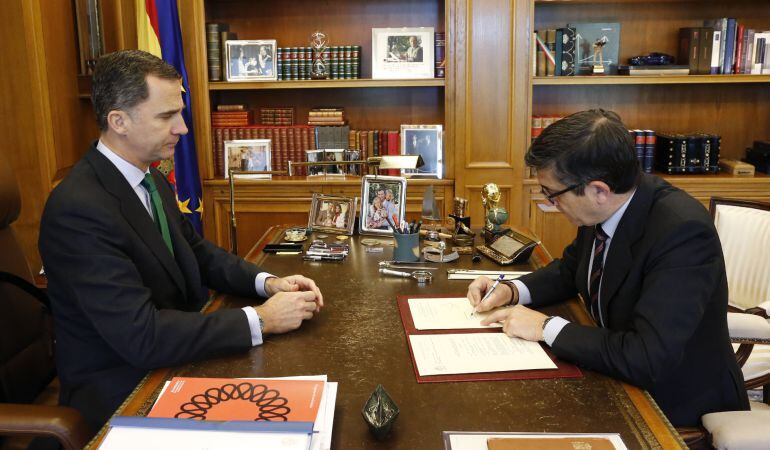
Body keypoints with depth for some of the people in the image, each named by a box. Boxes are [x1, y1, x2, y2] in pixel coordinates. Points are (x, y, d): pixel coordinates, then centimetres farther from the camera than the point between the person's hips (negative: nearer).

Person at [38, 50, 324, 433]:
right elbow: (141, 335, -29)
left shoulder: (153, 181, 2)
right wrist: (260, 320, -25)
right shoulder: (78, 208, -25)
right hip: (123, 391, -7)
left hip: (172, 359, 7)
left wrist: (267, 282, -6)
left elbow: (199, 254, 11)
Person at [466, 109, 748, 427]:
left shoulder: (683, 231, -30)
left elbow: (649, 360, -35)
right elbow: (571, 269, 12)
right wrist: (512, 291, -6)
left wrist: (547, 328, -26)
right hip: (620, 376, 7)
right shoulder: (603, 209, -8)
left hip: (680, 406, -6)